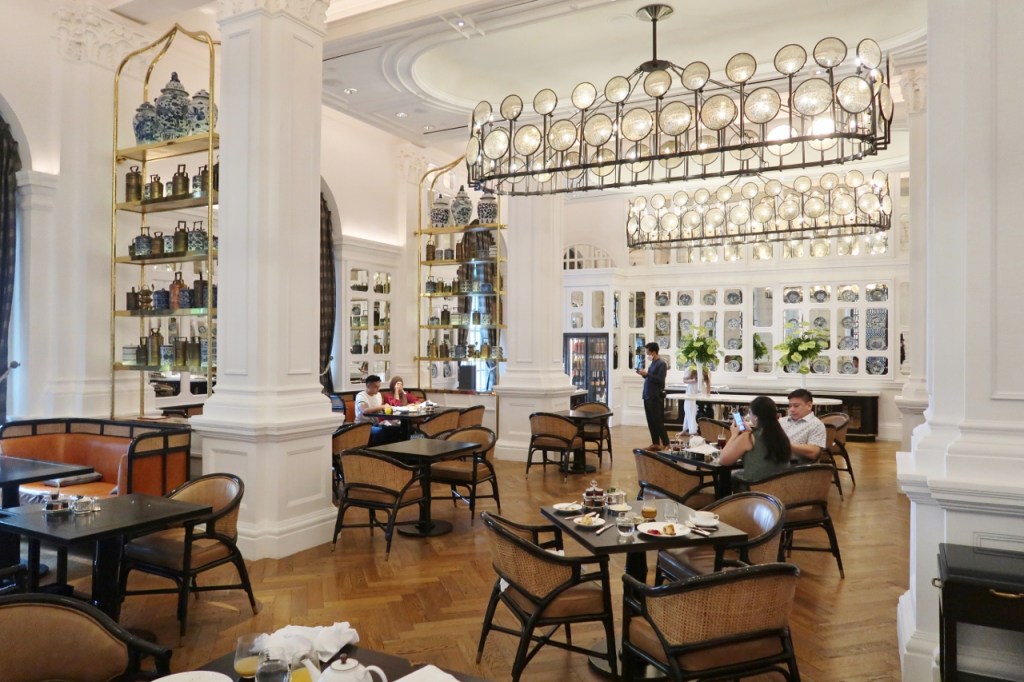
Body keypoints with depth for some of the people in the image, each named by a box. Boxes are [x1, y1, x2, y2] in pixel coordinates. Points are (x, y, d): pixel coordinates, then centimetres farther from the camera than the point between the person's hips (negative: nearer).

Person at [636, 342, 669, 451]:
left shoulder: (661, 364, -12)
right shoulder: (652, 363, 13)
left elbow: (660, 380, -20)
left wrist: (647, 374, -21)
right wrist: (644, 374, 4)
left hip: (656, 397, -9)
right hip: (648, 396, 9)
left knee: (658, 422, -6)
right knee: (650, 421, 10)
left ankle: (666, 444, -1)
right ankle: (655, 443, 16)